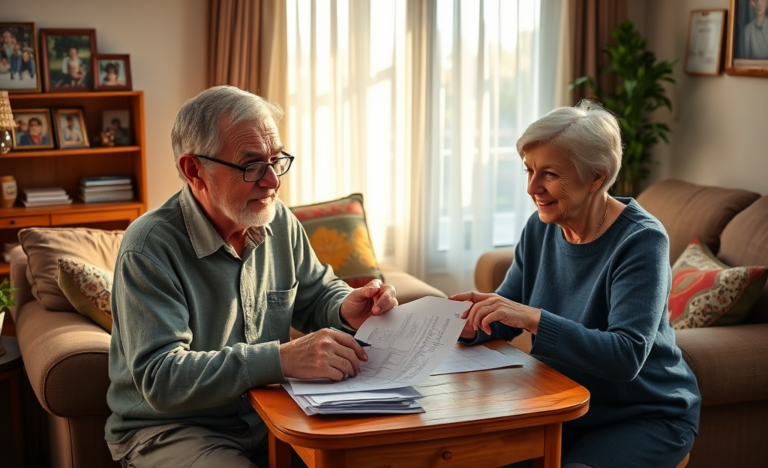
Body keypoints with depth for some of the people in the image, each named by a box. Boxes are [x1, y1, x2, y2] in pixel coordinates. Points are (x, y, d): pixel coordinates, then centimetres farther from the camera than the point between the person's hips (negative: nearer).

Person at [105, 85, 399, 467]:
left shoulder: (279, 222, 2)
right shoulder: (150, 247, -19)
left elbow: (317, 293, 17)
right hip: (170, 430, -5)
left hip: (267, 416, 6)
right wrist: (282, 359, -38)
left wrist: (345, 310, -9)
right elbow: (160, 378, -27)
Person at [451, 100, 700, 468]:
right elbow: (506, 321, 5)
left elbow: (626, 357, -30)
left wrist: (534, 319, -38)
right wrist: (474, 322, -18)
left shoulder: (642, 241, -21)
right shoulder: (541, 227, -1)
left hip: (647, 416, -5)